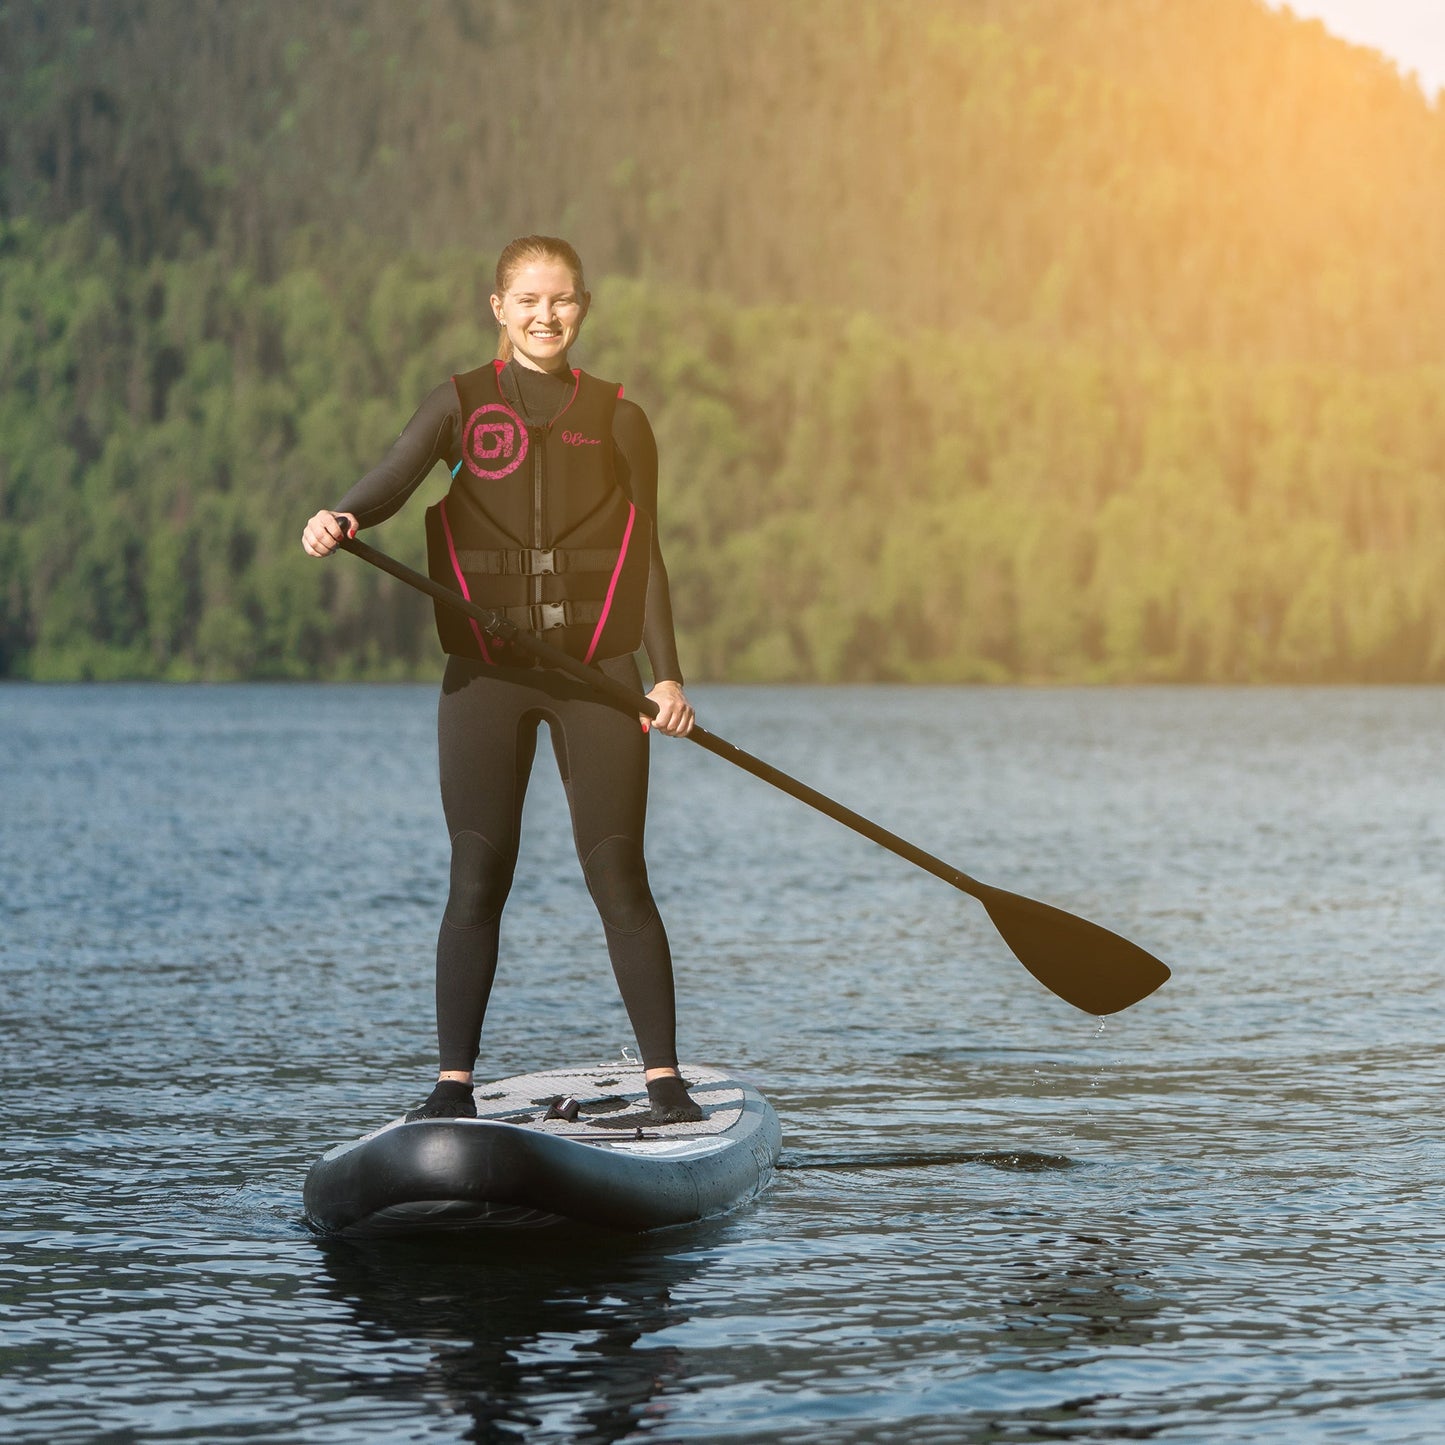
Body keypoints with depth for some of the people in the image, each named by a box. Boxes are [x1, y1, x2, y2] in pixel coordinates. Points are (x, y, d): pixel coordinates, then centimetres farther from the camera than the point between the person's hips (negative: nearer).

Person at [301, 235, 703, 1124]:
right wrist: (341, 520, -36)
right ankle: (455, 1084, 4)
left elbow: (646, 557, 7)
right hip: (487, 678, 0)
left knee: (618, 875, -2)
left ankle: (665, 1078, 3)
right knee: (477, 881, -1)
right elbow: (391, 483, -13)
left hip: (598, 677, 0)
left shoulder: (616, 419, 7)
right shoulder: (462, 407, 4)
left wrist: (668, 677, -3)